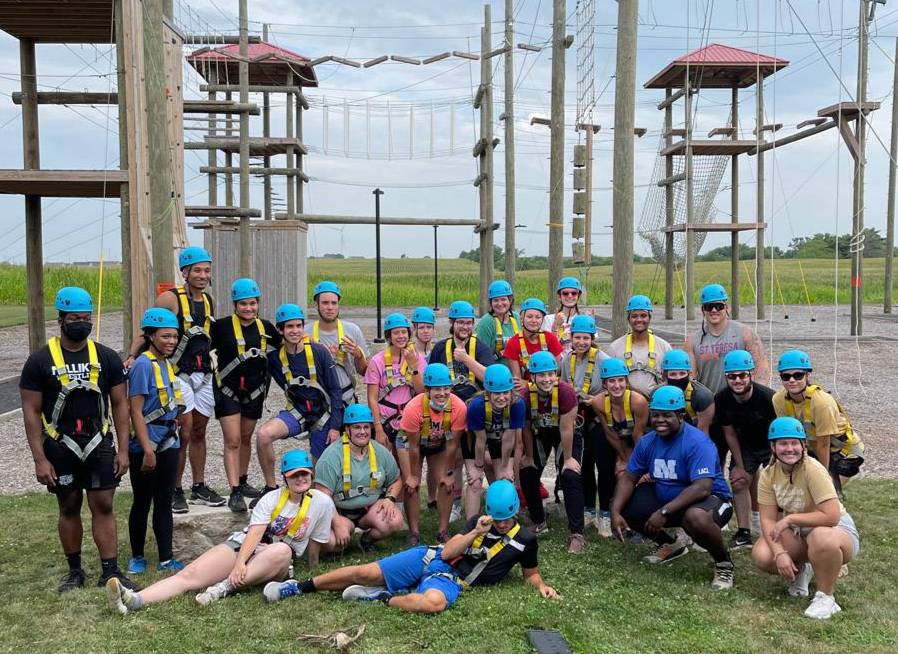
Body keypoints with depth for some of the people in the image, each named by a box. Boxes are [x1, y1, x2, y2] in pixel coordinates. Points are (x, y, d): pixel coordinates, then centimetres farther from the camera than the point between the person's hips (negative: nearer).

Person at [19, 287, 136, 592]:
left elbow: (119, 404, 3)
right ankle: (74, 570, 25)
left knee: (103, 506, 2)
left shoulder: (106, 357, 0)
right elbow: (31, 411, -4)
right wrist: (39, 459, -9)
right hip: (60, 447, -1)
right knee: (69, 508, 11)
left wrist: (123, 450, -1)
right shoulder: (40, 360, -5)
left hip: (99, 444, 1)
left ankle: (110, 571, 8)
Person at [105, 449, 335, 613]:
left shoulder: (322, 502, -1)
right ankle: (134, 601, -42)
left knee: (282, 550, -41)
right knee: (189, 574, -23)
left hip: (274, 565, -2)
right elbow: (255, 533, -10)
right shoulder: (271, 498, 4)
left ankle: (224, 588, -41)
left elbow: (314, 545, 9)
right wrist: (239, 563, -25)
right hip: (242, 545, 2)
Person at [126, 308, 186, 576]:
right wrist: (147, 450, -19)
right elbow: (136, 411, -18)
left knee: (164, 501, 10)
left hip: (168, 442, 7)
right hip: (145, 445, -7)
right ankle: (137, 556, 24)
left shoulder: (167, 364, 7)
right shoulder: (143, 365, -15)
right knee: (142, 502, 8)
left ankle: (166, 559, 16)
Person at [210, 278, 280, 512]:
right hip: (227, 389, -4)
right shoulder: (222, 326, -10)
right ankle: (234, 493, -5)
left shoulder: (265, 327, 2)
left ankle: (242, 482, 33)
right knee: (232, 441, -7)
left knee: (246, 438, 17)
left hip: (254, 390, 4)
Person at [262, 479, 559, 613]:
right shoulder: (479, 521, 8)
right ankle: (301, 586, 2)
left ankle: (379, 598, -17)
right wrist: (476, 533, -13)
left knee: (434, 602, -40)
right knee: (366, 572, -12)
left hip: (451, 579, -2)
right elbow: (448, 552, 0)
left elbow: (530, 572, 18)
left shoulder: (524, 539, 4)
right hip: (431, 558, 2)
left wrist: (542, 586, -3)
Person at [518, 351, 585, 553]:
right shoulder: (526, 395, -23)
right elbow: (526, 429, -8)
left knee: (571, 478, -19)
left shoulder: (566, 391, -32)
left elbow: (566, 429, -24)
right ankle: (539, 523, 24)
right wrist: (529, 456, 1)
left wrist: (568, 459, -16)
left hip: (566, 436, -3)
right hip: (539, 435, 4)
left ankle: (576, 534, -11)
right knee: (527, 476, 1)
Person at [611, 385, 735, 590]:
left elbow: (702, 488, -34)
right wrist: (615, 513, -15)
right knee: (625, 507, -3)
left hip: (711, 499, -7)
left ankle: (724, 563, -8)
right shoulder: (647, 442, -2)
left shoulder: (697, 442, -24)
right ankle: (670, 545, 21)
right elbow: (629, 478, 1)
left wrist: (664, 512, -38)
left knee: (696, 518, -41)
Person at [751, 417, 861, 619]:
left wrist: (790, 519, -25)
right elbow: (768, 519, -11)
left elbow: (831, 517, -31)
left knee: (821, 537, -41)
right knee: (761, 555, -21)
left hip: (837, 529, -5)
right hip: (798, 533, 5)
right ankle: (800, 572, 15)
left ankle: (826, 597, -13)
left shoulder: (813, 470, -25)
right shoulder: (768, 474, -9)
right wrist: (780, 553, -25)